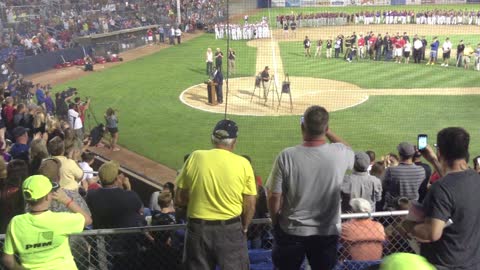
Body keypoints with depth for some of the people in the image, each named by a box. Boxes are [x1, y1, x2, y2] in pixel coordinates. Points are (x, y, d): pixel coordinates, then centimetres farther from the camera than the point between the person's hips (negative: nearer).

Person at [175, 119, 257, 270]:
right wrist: (244, 228, 13)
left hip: (198, 229, 1)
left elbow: (179, 200, -1)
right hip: (231, 229, -1)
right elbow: (250, 205, -4)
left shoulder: (195, 157, -5)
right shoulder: (243, 163, -8)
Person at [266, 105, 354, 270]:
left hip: (291, 231, -1)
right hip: (327, 231, 1)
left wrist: (275, 221, 5)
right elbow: (348, 150, 13)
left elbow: (274, 196, -12)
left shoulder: (287, 156, -20)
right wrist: (328, 132, 11)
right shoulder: (339, 154, -15)